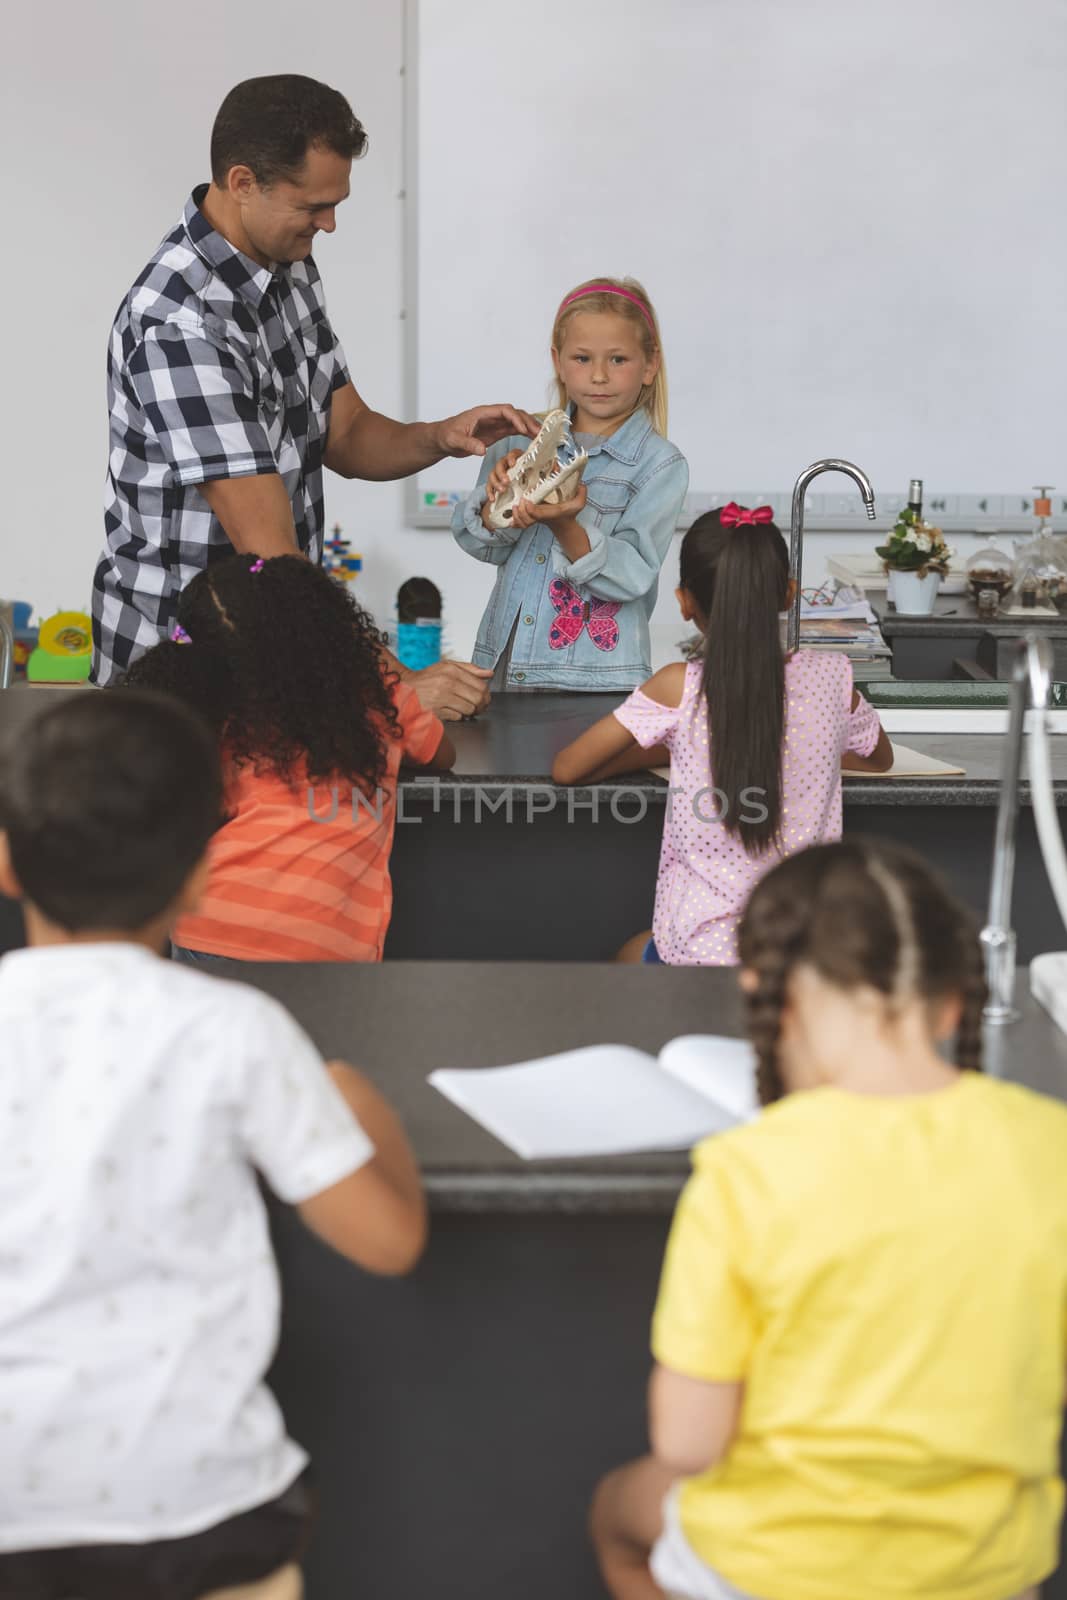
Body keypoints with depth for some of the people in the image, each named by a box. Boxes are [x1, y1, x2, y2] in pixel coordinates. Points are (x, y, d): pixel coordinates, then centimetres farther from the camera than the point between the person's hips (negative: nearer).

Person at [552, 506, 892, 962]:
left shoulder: (679, 688, -13)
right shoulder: (829, 678, -5)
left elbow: (566, 769, -3)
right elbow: (880, 758, 17)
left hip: (701, 950, -2)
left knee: (630, 956, 32)